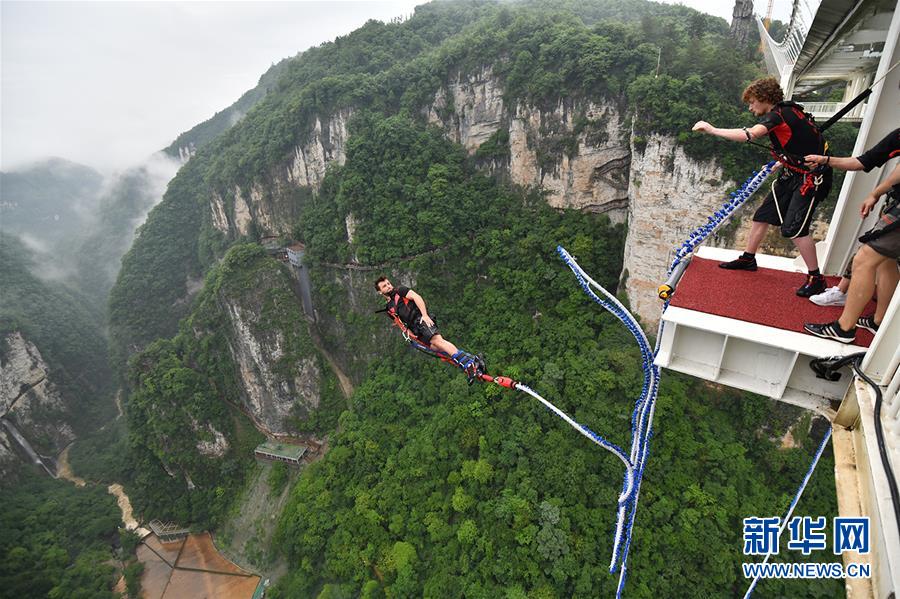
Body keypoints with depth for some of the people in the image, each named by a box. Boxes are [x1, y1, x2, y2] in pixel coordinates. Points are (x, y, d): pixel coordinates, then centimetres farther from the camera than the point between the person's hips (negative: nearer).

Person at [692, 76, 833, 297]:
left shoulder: (778, 115, -19)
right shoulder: (786, 112, 9)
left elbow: (749, 134, -37)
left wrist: (712, 130, -32)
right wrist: (782, 164, 15)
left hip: (811, 176, -10)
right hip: (794, 173, 10)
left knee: (793, 228, -15)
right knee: (763, 214, 12)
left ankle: (816, 278, -4)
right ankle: (748, 259, 27)